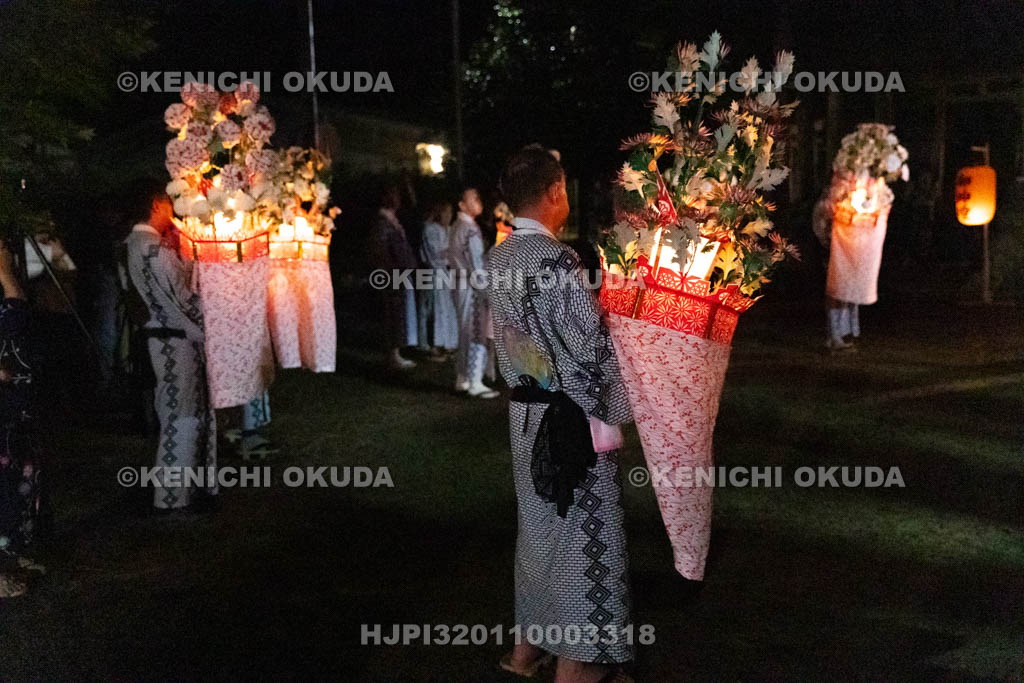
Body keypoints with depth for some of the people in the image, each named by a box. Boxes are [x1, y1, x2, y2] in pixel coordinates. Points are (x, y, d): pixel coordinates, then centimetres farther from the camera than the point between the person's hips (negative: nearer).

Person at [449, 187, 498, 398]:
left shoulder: (458, 227, 16)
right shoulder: (470, 229, -15)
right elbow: (476, 264, -18)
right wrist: (487, 292, -15)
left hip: (461, 284, 10)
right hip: (471, 285, -10)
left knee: (466, 332, 14)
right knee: (476, 332, -7)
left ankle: (462, 380, 20)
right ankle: (475, 383, -6)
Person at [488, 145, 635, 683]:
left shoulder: (500, 257, 4)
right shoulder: (557, 260, -20)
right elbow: (591, 346, -18)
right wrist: (611, 416, -7)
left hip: (525, 412, 8)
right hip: (573, 418, -8)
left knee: (539, 523, 19)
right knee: (583, 531, 3)